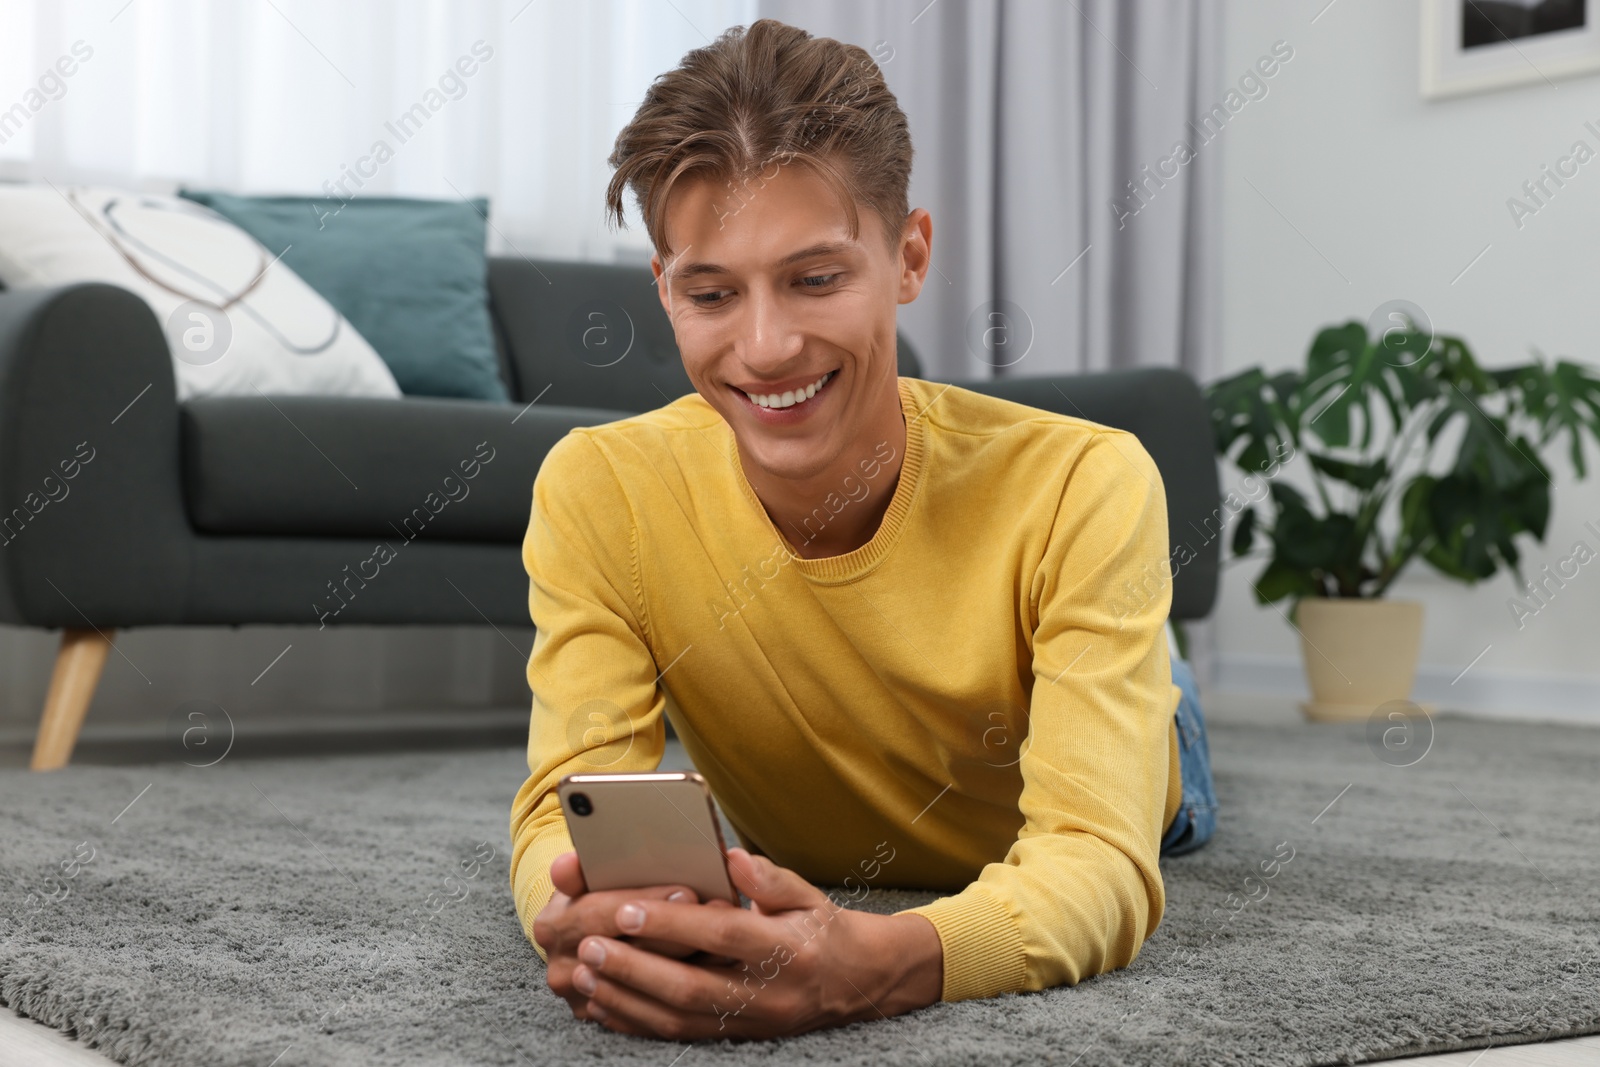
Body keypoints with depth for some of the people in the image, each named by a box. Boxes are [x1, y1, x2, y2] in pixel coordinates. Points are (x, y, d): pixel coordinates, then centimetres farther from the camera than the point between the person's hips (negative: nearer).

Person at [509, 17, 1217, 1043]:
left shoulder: (1081, 488, -45)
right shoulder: (597, 490, -38)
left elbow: (1103, 858, -52)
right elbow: (572, 807, -41)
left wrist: (888, 961, -75)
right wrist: (579, 915, -68)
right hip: (815, 885, 2)